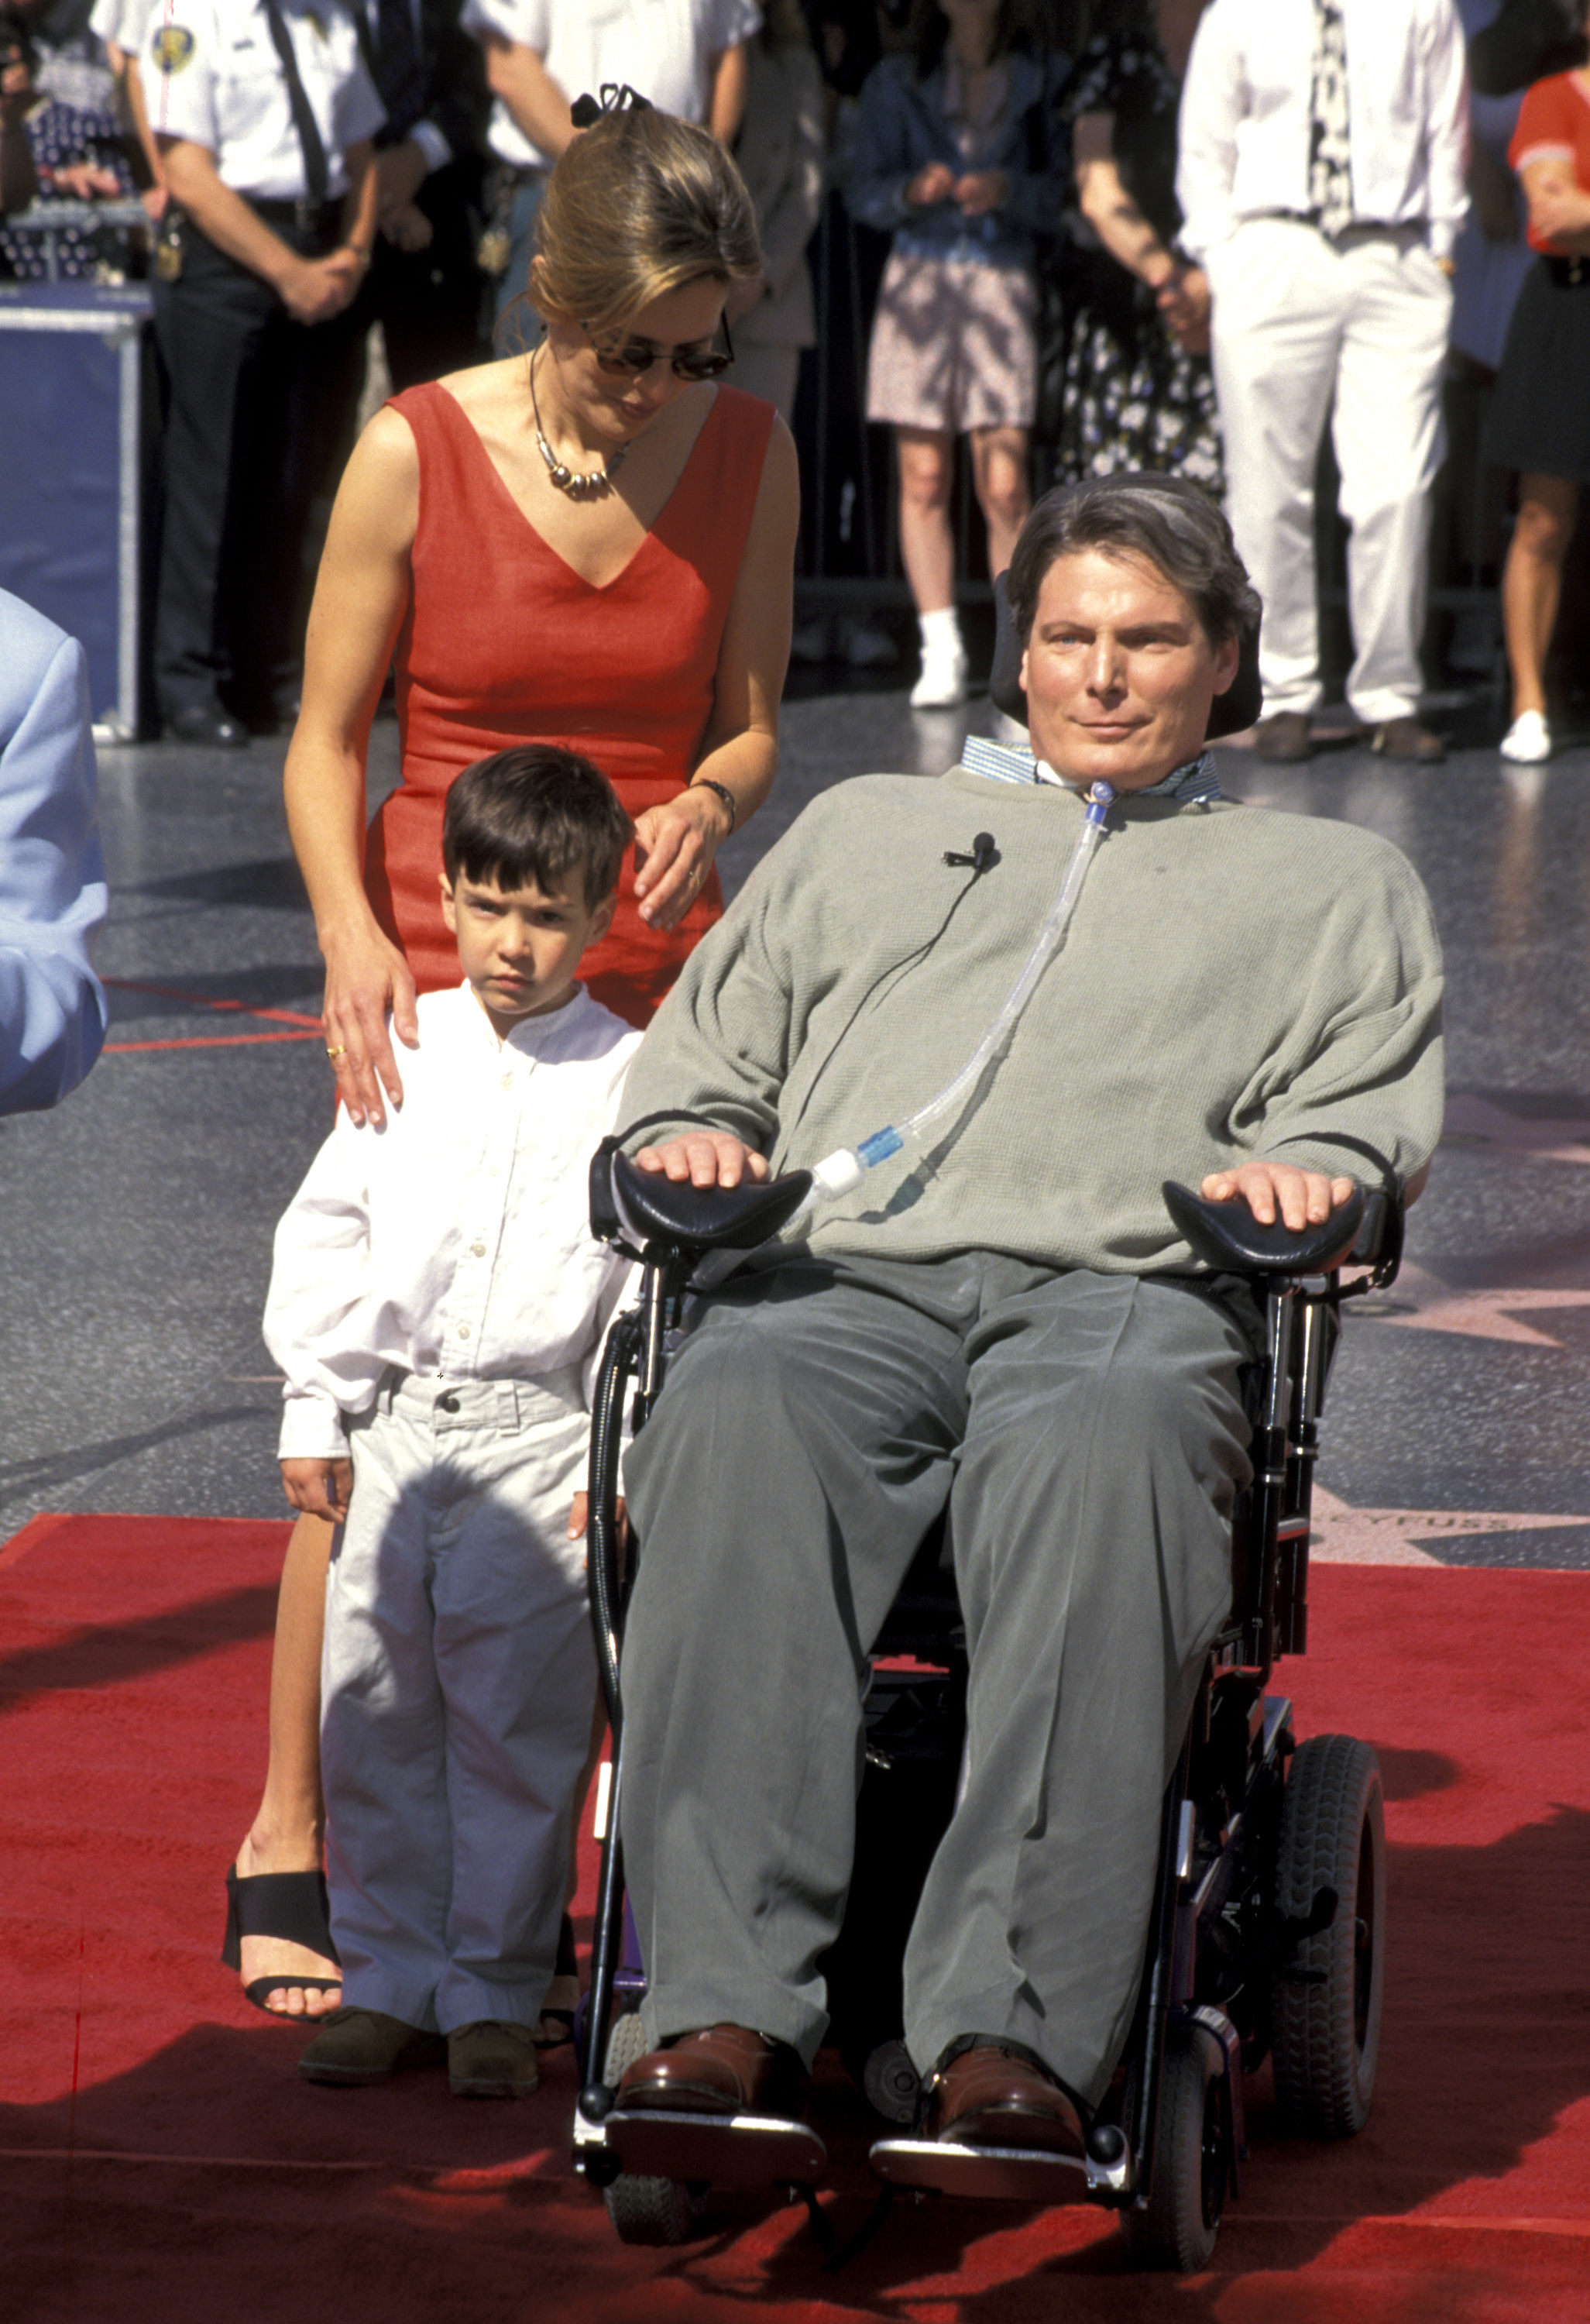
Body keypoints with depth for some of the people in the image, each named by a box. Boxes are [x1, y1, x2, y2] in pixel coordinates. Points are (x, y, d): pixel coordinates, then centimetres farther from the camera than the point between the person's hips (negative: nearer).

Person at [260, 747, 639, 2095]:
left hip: (542, 1439, -3)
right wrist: (316, 1412, 6)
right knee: (373, 1718, 4)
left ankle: (496, 1993, 8)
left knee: (515, 1727, -2)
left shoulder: (630, 1077, 1)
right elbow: (328, 1229, 12)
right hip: (393, 1429, 3)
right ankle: (390, 1979, 14)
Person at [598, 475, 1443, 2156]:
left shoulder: (1332, 882, 33)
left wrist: (1302, 1168, -4)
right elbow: (703, 1051, 32)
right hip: (844, 1274, 2)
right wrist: (690, 1134, 9)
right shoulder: (867, 830, 37)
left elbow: (1370, 1105, 19)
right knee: (732, 1433, -37)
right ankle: (729, 2011, -44)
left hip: (1127, 1284, -1)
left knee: (1097, 1461, -41)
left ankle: (1014, 2034, -50)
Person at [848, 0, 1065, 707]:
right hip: (919, 278, 1)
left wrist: (1009, 190, -13)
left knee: (1005, 485, -8)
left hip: (1001, 282, -1)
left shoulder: (1036, 83, 8)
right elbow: (862, 189, 5)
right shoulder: (896, 81, 9)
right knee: (923, 477, -1)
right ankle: (941, 652, 4)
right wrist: (909, 191, -15)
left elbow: (1059, 191, 6)